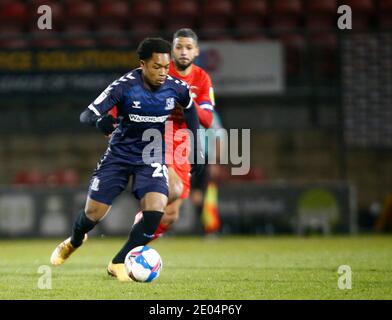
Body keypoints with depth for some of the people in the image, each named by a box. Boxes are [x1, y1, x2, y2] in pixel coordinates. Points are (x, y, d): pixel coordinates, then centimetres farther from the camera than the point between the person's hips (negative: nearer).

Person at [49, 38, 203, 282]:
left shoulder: (177, 88, -13)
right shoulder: (124, 87, -22)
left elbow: (190, 110, 11)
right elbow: (86, 114, -22)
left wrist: (196, 150, 11)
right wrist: (99, 120, -45)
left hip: (152, 158, 1)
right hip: (119, 154, -1)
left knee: (155, 211, -23)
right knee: (93, 213, 3)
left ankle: (119, 264, -5)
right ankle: (73, 243, 41)